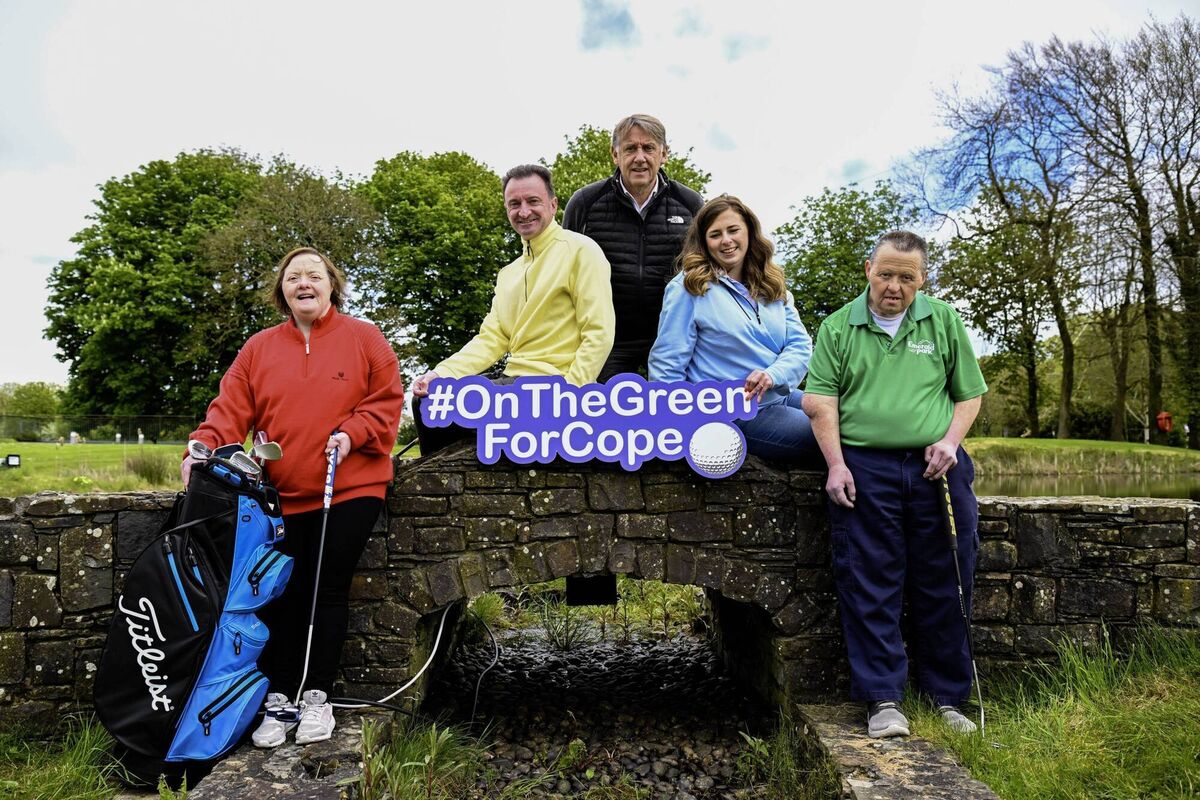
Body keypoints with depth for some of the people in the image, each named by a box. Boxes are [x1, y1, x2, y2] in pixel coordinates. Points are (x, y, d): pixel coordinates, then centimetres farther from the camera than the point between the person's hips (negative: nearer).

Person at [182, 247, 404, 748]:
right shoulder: (259, 348, 10)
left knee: (329, 590, 2)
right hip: (283, 494, 3)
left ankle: (318, 697, 15)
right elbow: (231, 409, 3)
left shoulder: (363, 338, 3)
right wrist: (203, 448, -14)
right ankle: (279, 699, 15)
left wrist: (352, 433, -15)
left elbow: (387, 400, -1)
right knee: (284, 594, 4)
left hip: (350, 489, -2)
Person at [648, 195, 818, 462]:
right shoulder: (688, 287, -9)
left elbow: (800, 344, 4)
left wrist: (773, 374, -18)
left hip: (782, 397, 7)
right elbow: (667, 365, -11)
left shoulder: (773, 287, 10)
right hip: (737, 416, -7)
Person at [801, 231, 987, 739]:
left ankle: (948, 697, 21)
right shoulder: (838, 327, 8)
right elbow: (820, 401, 1)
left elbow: (970, 393, 15)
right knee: (870, 586, -2)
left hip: (936, 469, 2)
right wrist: (836, 464, -8)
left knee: (943, 586, 7)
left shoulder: (944, 321, 12)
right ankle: (883, 700, 6)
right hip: (864, 469, -1)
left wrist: (951, 440, -2)